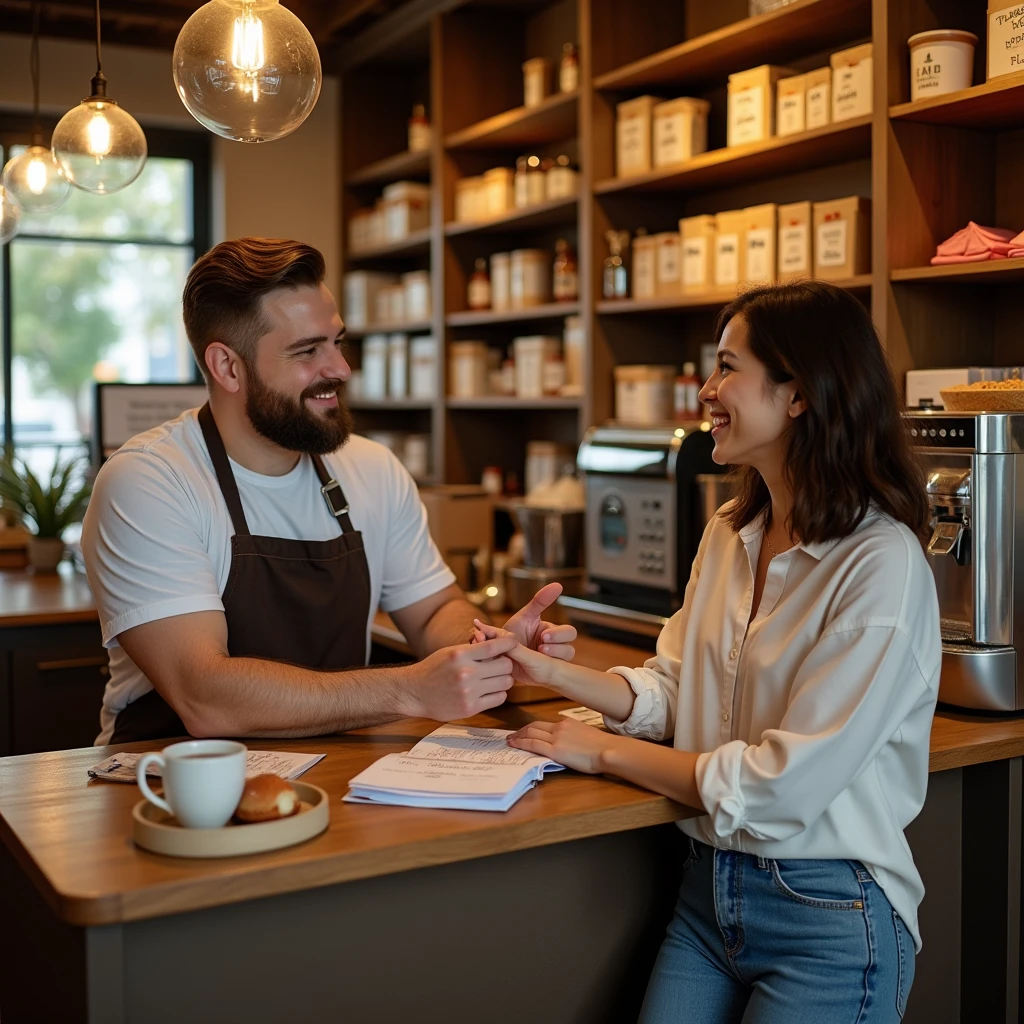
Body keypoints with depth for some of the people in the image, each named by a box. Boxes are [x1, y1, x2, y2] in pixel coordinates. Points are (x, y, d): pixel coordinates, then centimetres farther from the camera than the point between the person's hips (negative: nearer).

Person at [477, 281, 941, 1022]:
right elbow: (673, 690, 9)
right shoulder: (730, 533, 5)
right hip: (710, 892, 6)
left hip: (827, 917, -6)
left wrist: (605, 752, -13)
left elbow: (784, 786, -23)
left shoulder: (883, 565, -20)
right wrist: (546, 670, -3)